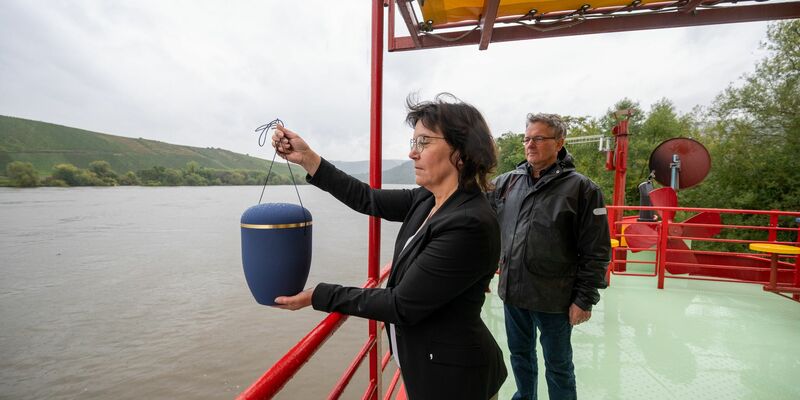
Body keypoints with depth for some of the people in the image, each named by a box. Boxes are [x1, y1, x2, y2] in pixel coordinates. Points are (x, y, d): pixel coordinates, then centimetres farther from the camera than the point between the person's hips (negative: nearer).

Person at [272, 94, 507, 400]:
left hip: (452, 375, -7)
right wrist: (306, 158, -2)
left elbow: (402, 306, -26)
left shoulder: (470, 224, -30)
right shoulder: (428, 200, -5)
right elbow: (368, 199, 2)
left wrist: (318, 296, -18)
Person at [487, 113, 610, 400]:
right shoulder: (508, 182, 1)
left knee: (558, 365, 17)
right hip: (512, 292, 5)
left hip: (553, 298, -4)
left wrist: (585, 299, -10)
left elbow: (596, 252, -10)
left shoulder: (581, 188, -11)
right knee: (520, 354, 25)